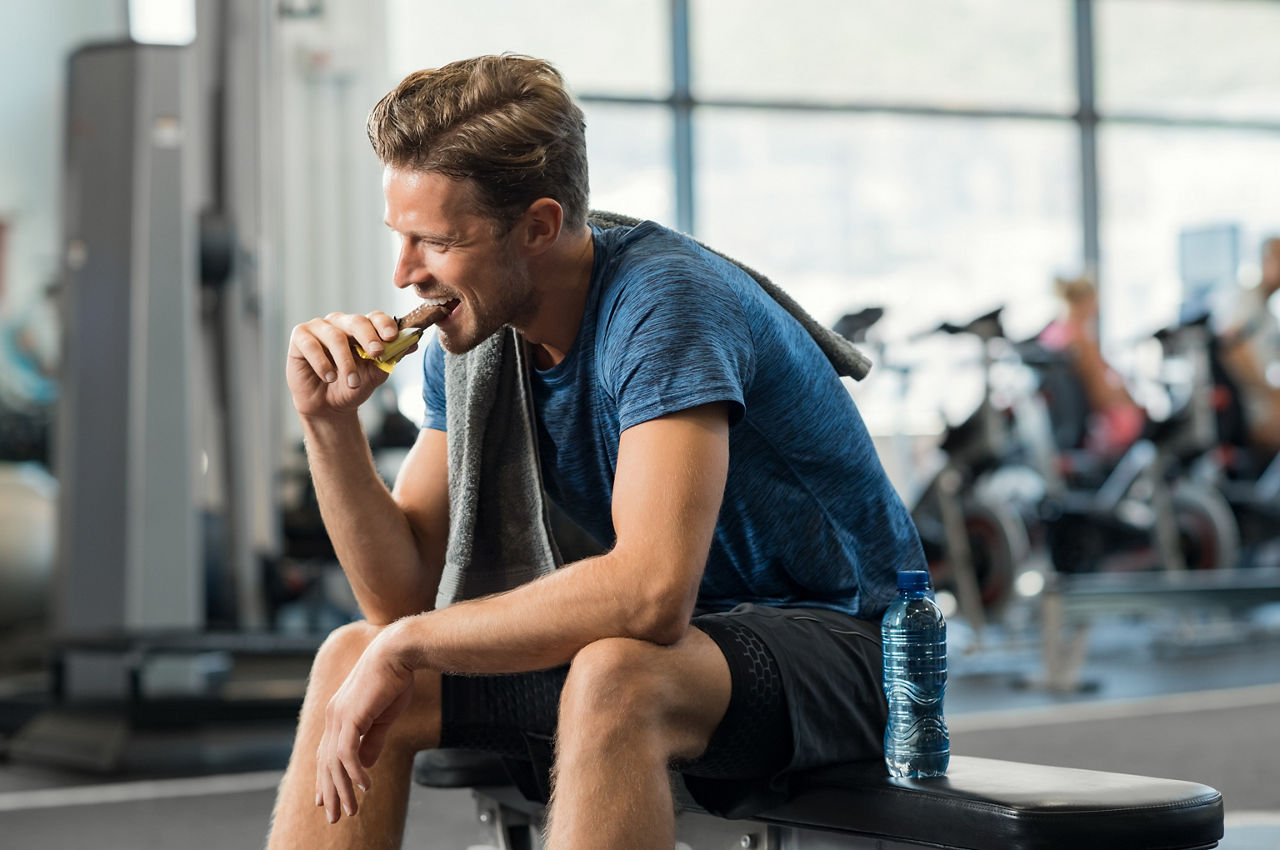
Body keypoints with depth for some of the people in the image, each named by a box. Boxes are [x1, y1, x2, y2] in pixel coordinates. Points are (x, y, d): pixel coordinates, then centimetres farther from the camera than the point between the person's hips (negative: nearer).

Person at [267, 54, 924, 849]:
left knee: (613, 681, -39)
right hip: (684, 632, 7)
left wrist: (407, 645, -26)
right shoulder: (469, 336, 0)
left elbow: (651, 590, -35)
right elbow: (403, 595, 1)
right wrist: (330, 422, -14)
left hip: (839, 638, -7)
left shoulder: (664, 300, -24)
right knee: (353, 659, -7)